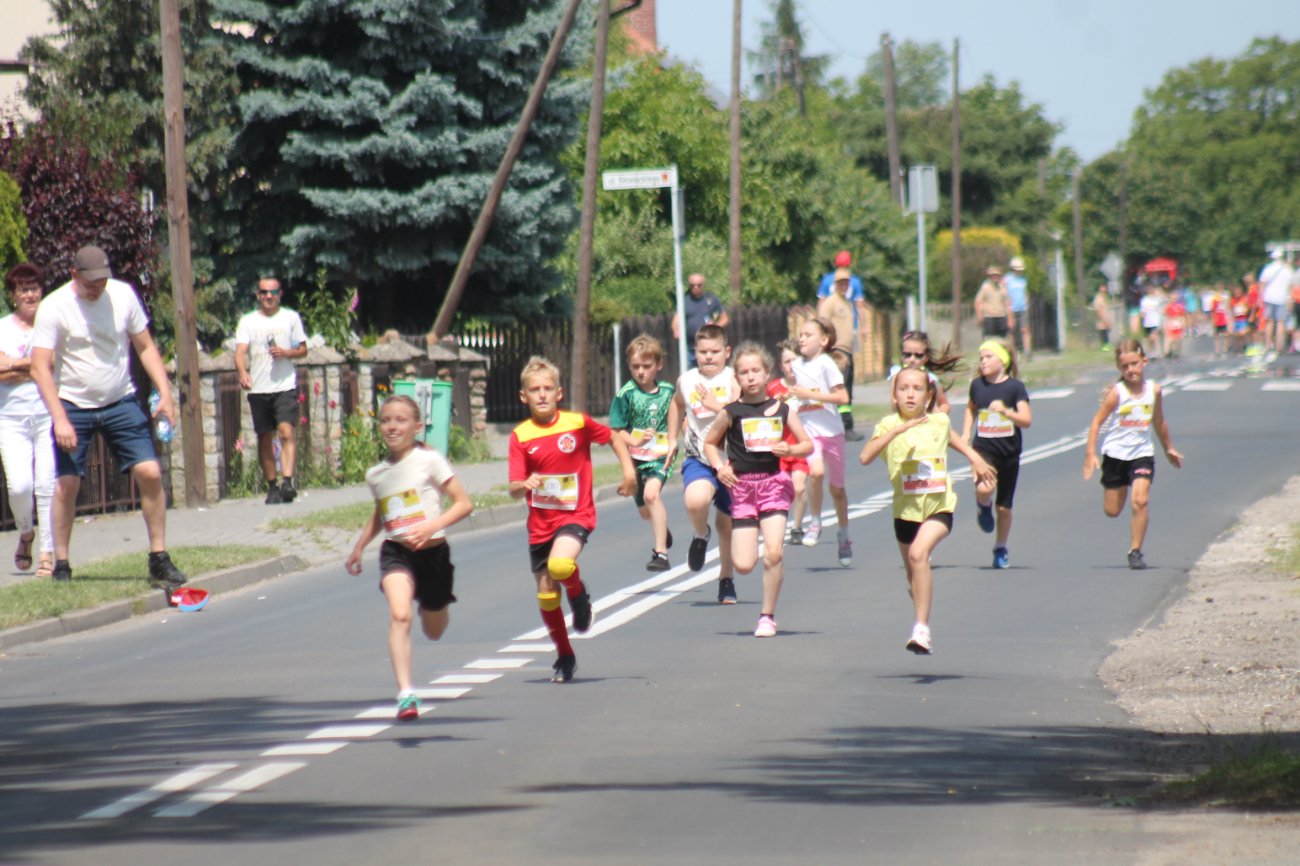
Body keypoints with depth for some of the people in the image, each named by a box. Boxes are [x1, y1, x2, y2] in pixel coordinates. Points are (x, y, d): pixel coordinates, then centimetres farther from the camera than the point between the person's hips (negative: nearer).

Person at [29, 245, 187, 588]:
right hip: (73, 406, -2)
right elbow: (40, 367, -16)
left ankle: (159, 560, 0)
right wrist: (59, 419, -26)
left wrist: (165, 392, -4)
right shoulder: (54, 307, -13)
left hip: (120, 402, 2)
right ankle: (61, 566, 6)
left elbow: (145, 347, 7)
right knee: (66, 485, -8)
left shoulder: (123, 295, -3)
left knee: (150, 472, -9)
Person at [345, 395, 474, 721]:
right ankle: (405, 694, -31)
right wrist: (359, 547, 19)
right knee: (399, 615, -26)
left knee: (434, 632, 16)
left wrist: (432, 526, -23)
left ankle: (431, 607, 54)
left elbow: (463, 504, -9)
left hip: (431, 551, -2)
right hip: (395, 552, 2)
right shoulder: (376, 474, 7)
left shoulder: (429, 460, -7)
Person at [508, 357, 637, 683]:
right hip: (540, 521, 3)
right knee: (545, 591, 6)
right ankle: (565, 656, 24)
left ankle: (579, 597, 4)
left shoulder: (578, 423, -5)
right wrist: (524, 485, -30)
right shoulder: (521, 436, -3)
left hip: (576, 514, -3)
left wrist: (629, 470, 4)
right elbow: (515, 489, -8)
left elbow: (613, 439, 14)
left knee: (560, 565, -31)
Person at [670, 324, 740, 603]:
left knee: (727, 523, 13)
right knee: (695, 501, -30)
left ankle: (726, 580, 35)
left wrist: (716, 405, -25)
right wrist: (672, 438, 25)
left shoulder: (732, 381, -9)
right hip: (699, 460, 1)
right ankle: (700, 536, 5)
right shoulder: (686, 381, 3)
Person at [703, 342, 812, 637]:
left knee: (773, 553, -16)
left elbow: (808, 445, 9)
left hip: (773, 483, 0)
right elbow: (710, 443, 15)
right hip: (742, 485, 0)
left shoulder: (781, 410, 4)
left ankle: (768, 615, 0)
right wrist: (720, 467, -3)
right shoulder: (731, 413, 2)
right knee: (743, 565, -7)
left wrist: (790, 450, -12)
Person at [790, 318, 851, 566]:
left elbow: (842, 397, -17)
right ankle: (815, 523, -9)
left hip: (832, 431, -2)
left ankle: (844, 536, 30)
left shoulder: (826, 364, -9)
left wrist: (808, 394, -18)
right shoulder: (796, 366, 7)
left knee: (836, 487, 10)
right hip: (808, 431, 2)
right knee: (816, 471, -27)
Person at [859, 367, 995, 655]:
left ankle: (921, 630, -28)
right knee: (913, 572, 17)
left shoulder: (939, 421, 1)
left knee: (919, 553, -27)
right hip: (906, 509, 2)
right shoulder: (889, 426, -7)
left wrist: (975, 458, 33)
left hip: (939, 506, -2)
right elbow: (865, 457, -25)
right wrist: (896, 430, -32)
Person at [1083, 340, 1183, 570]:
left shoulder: (1153, 390, 0)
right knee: (1112, 510, 7)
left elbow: (1158, 421, 17)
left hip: (1142, 454, 1)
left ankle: (1135, 552, -8)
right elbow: (1097, 421, -11)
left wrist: (1168, 449, 28)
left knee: (1140, 501, -18)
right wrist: (1091, 454, -18)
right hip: (1115, 454, -1)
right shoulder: (1117, 393, -12)